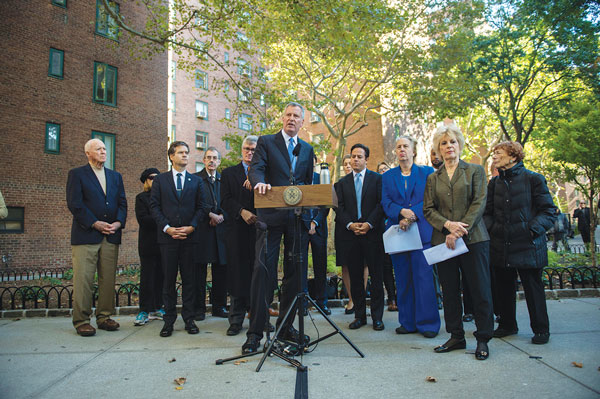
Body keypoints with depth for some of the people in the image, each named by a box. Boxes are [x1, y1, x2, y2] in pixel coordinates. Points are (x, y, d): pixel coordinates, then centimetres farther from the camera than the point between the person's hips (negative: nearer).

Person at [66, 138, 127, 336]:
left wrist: (119, 222, -4)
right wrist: (94, 223, -12)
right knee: (83, 279, -3)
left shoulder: (115, 176, 19)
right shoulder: (77, 174, 4)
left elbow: (122, 203, 14)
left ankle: (104, 317, 16)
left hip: (111, 235, 5)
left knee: (108, 279, 6)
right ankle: (81, 321, 6)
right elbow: (74, 204, -6)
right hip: (86, 235, -4)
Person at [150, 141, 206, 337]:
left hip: (190, 235, 1)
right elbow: (154, 206, 4)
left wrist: (191, 227, -8)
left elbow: (201, 207, 7)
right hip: (167, 236, 0)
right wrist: (167, 227, -9)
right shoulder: (160, 180, 10)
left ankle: (189, 318, 13)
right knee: (169, 279, 4)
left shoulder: (196, 181, 12)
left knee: (189, 278, 4)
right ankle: (169, 320, 14)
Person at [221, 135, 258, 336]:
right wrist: (242, 211, -12)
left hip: (259, 228, 1)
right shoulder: (229, 173, 14)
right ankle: (236, 319, 8)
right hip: (237, 229, 0)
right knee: (238, 273, 0)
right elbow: (225, 200, 3)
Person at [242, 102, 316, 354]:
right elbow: (256, 168, -6)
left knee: (294, 272, 7)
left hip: (298, 218, 4)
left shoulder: (307, 149, 19)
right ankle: (255, 332, 1)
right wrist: (260, 182, -30)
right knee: (263, 271, -7)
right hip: (271, 217, -4)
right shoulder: (266, 142, 8)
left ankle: (286, 326, 21)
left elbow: (309, 183, 18)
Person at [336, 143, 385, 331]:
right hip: (351, 234, 3)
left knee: (376, 276, 2)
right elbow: (340, 208, 7)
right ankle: (359, 315, 16)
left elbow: (382, 204, -2)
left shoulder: (377, 178, 6)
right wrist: (350, 224, -9)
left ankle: (377, 317, 12)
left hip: (372, 232, -2)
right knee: (355, 277, 6)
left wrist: (369, 224, -13)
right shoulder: (343, 182, 13)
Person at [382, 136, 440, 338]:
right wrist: (401, 212, -16)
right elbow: (385, 202, 3)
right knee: (403, 279, 6)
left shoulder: (427, 172, 8)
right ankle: (407, 322, 15)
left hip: (421, 231, -2)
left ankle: (427, 322, 6)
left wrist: (413, 215, -16)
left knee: (423, 277, -5)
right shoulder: (387, 177, 15)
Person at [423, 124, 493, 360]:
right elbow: (428, 210, 6)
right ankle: (456, 337, 18)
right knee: (450, 291, 6)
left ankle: (483, 339, 12)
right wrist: (448, 224, -12)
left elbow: (479, 203, -2)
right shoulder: (433, 178, 14)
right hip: (443, 240, 3)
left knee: (480, 290, 0)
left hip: (473, 239, -2)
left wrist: (460, 230, -13)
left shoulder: (475, 171, 8)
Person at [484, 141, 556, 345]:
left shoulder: (533, 179, -3)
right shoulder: (494, 183, 10)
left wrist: (533, 230, -14)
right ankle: (507, 325, 27)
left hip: (527, 245, -4)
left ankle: (541, 329, 20)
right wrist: (490, 229, 0)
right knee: (503, 288, 12)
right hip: (500, 246, 4)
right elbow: (487, 212, 16)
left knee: (533, 287, 4)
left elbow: (549, 211, -2)